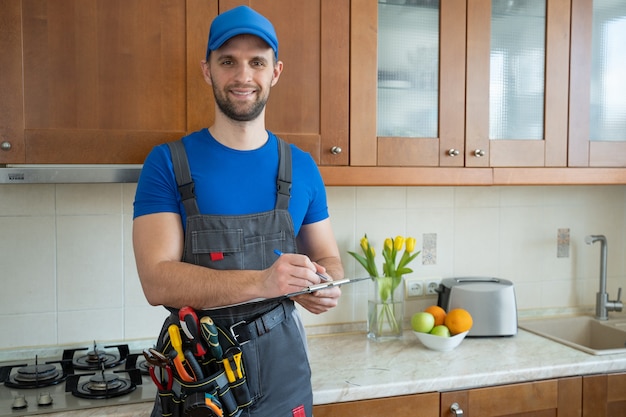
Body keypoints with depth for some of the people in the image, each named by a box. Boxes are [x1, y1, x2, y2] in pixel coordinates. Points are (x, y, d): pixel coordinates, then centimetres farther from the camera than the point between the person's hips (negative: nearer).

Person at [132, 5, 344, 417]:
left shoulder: (302, 167, 1)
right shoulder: (167, 163, -8)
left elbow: (328, 257, 9)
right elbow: (157, 280, -17)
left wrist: (328, 287, -15)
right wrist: (261, 282, -31)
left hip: (282, 366, 3)